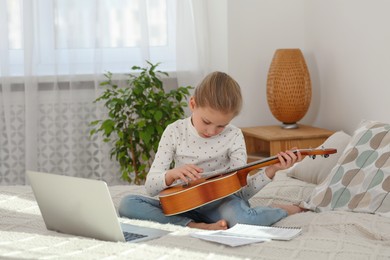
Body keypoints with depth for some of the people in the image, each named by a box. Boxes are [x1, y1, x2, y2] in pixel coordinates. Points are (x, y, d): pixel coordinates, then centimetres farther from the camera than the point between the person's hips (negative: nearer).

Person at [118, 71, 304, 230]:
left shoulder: (233, 137, -5)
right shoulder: (175, 132, -4)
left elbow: (242, 191, -8)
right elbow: (150, 187, -5)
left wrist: (271, 171, -23)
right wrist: (171, 174, -26)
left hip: (219, 203, -2)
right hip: (183, 205, 2)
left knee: (240, 219, -39)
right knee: (127, 204, -25)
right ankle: (198, 227, -28)